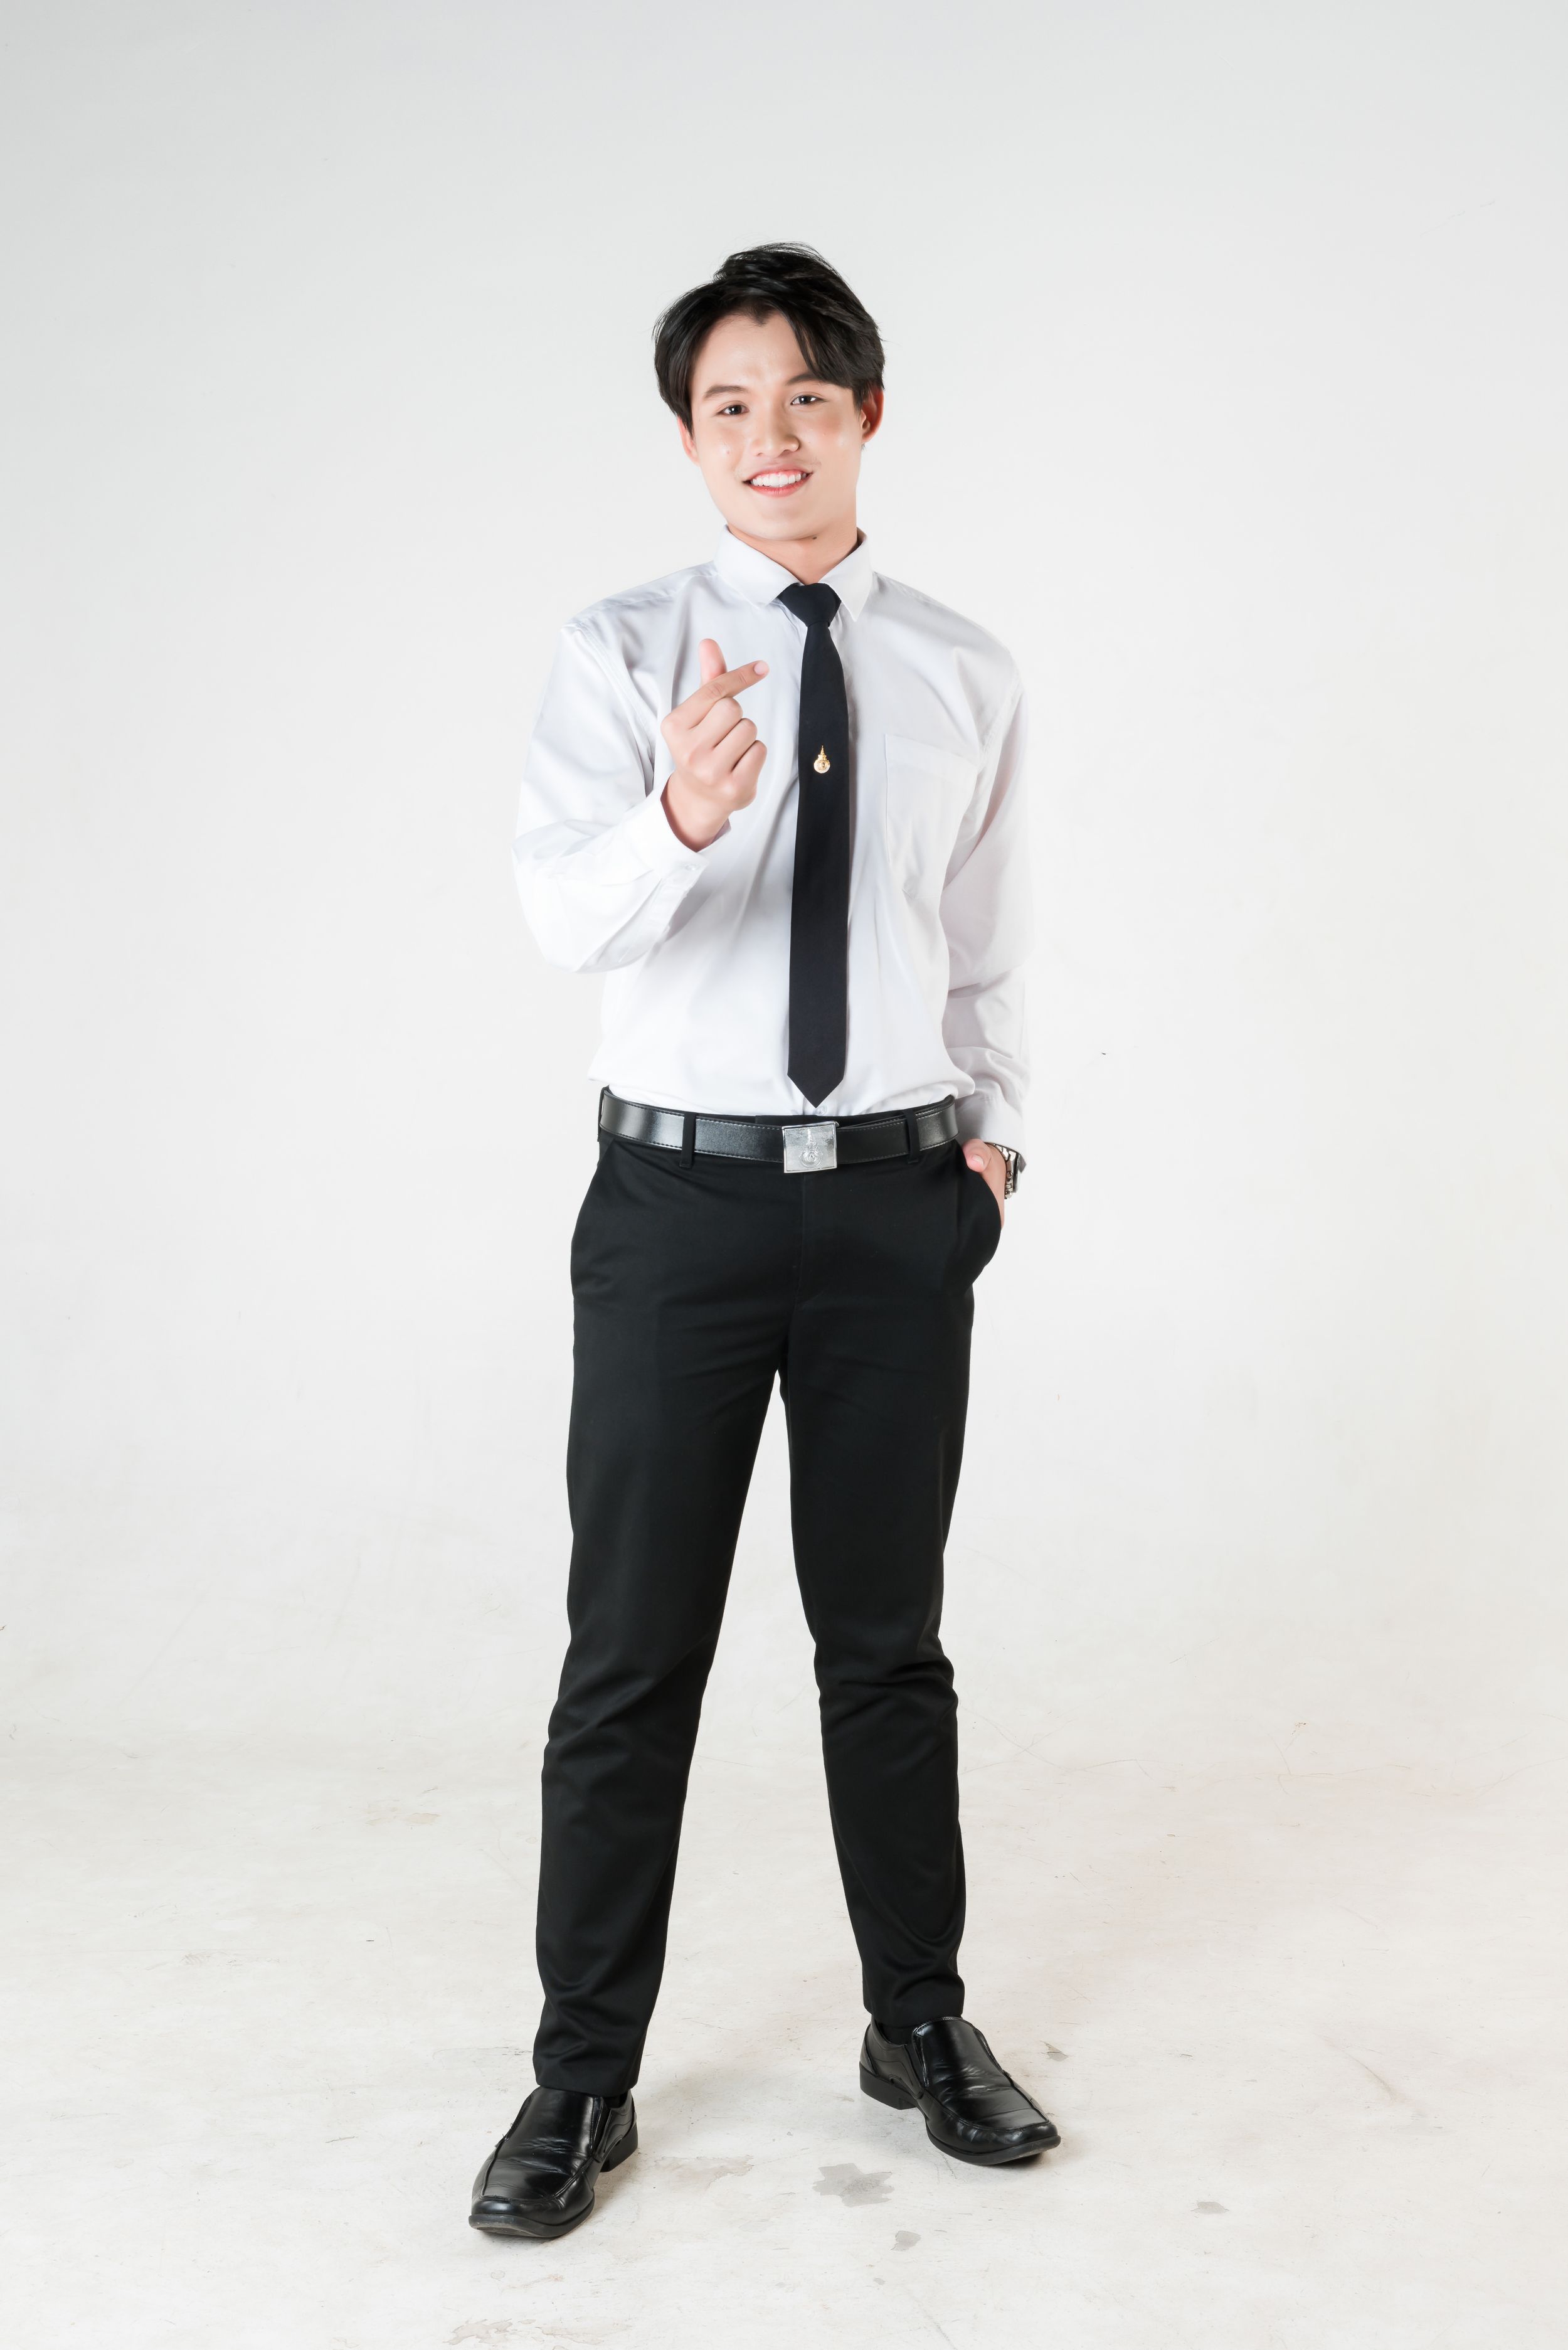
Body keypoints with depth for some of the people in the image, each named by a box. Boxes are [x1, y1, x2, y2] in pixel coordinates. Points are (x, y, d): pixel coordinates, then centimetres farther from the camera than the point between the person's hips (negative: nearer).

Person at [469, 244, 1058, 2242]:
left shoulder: (966, 679, 6)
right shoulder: (622, 654, -3)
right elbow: (563, 910, -19)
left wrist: (997, 1127, 4)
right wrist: (678, 815, -39)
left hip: (900, 1200, 2)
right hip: (679, 1193, -2)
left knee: (887, 1635, 14)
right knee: (632, 1650, 4)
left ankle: (920, 2024, 32)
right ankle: (584, 2078, 21)